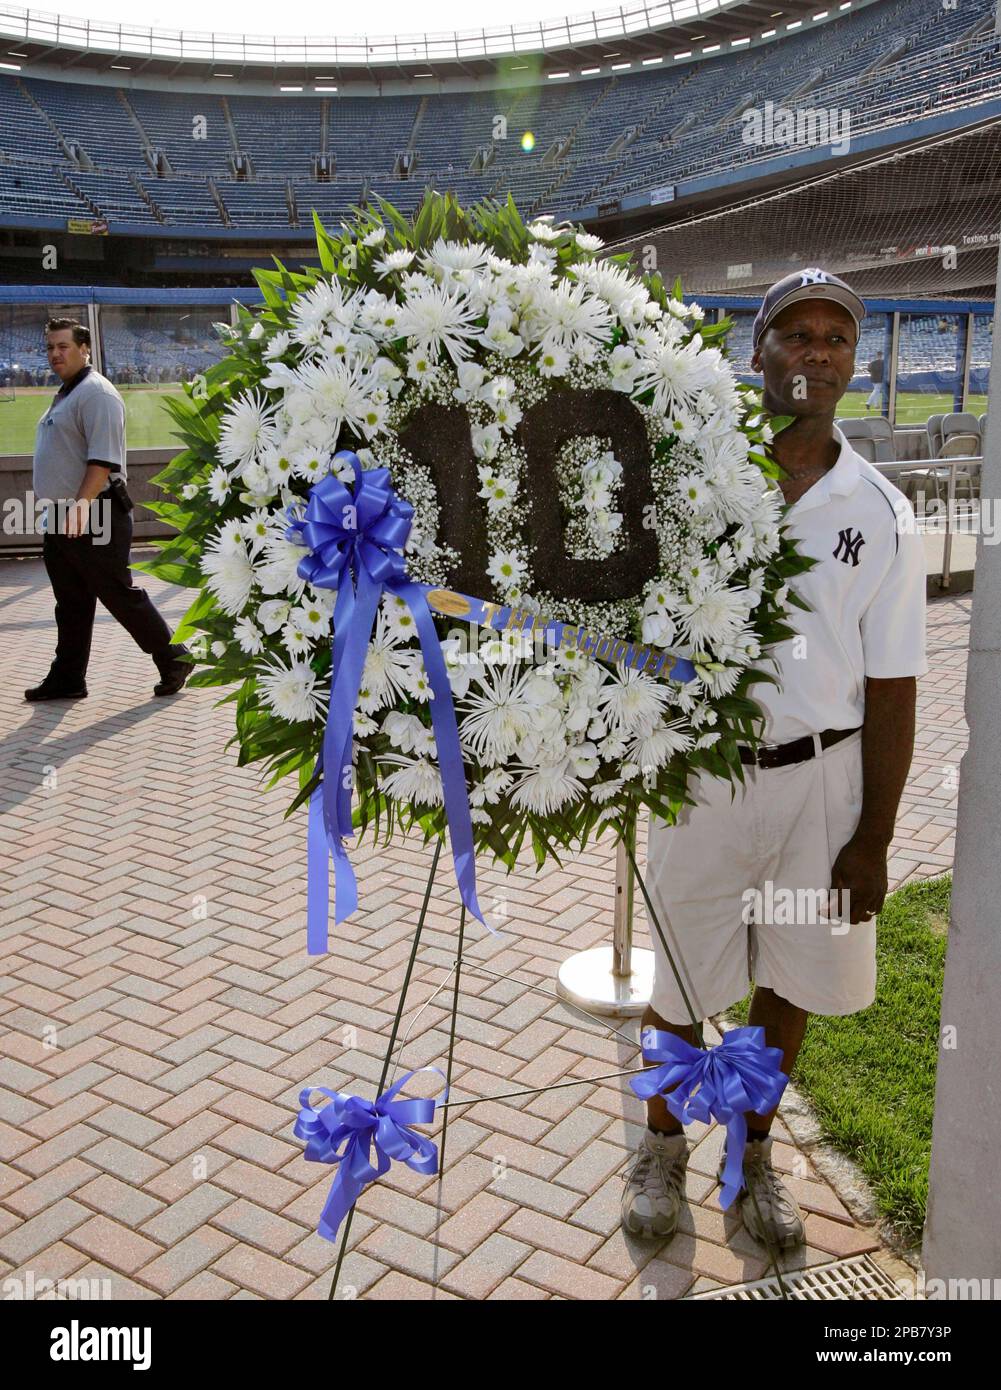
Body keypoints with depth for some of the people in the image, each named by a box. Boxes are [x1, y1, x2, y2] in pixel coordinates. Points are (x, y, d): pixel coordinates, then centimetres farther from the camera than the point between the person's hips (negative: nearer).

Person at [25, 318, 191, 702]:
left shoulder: (95, 393, -13)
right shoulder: (65, 395, 18)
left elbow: (103, 459, -23)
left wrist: (81, 506, -29)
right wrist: (58, 511, 20)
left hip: (94, 518, -10)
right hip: (62, 521, 10)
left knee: (120, 596, -3)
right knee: (70, 606, 13)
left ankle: (173, 659, 10)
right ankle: (67, 679, 21)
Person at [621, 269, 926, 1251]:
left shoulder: (881, 514, -3)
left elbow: (891, 688, -2)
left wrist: (873, 839, -2)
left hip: (821, 780, 1)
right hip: (703, 775, -1)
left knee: (790, 982, 16)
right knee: (680, 982, 12)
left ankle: (753, 1154, 40)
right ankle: (662, 1150, 38)